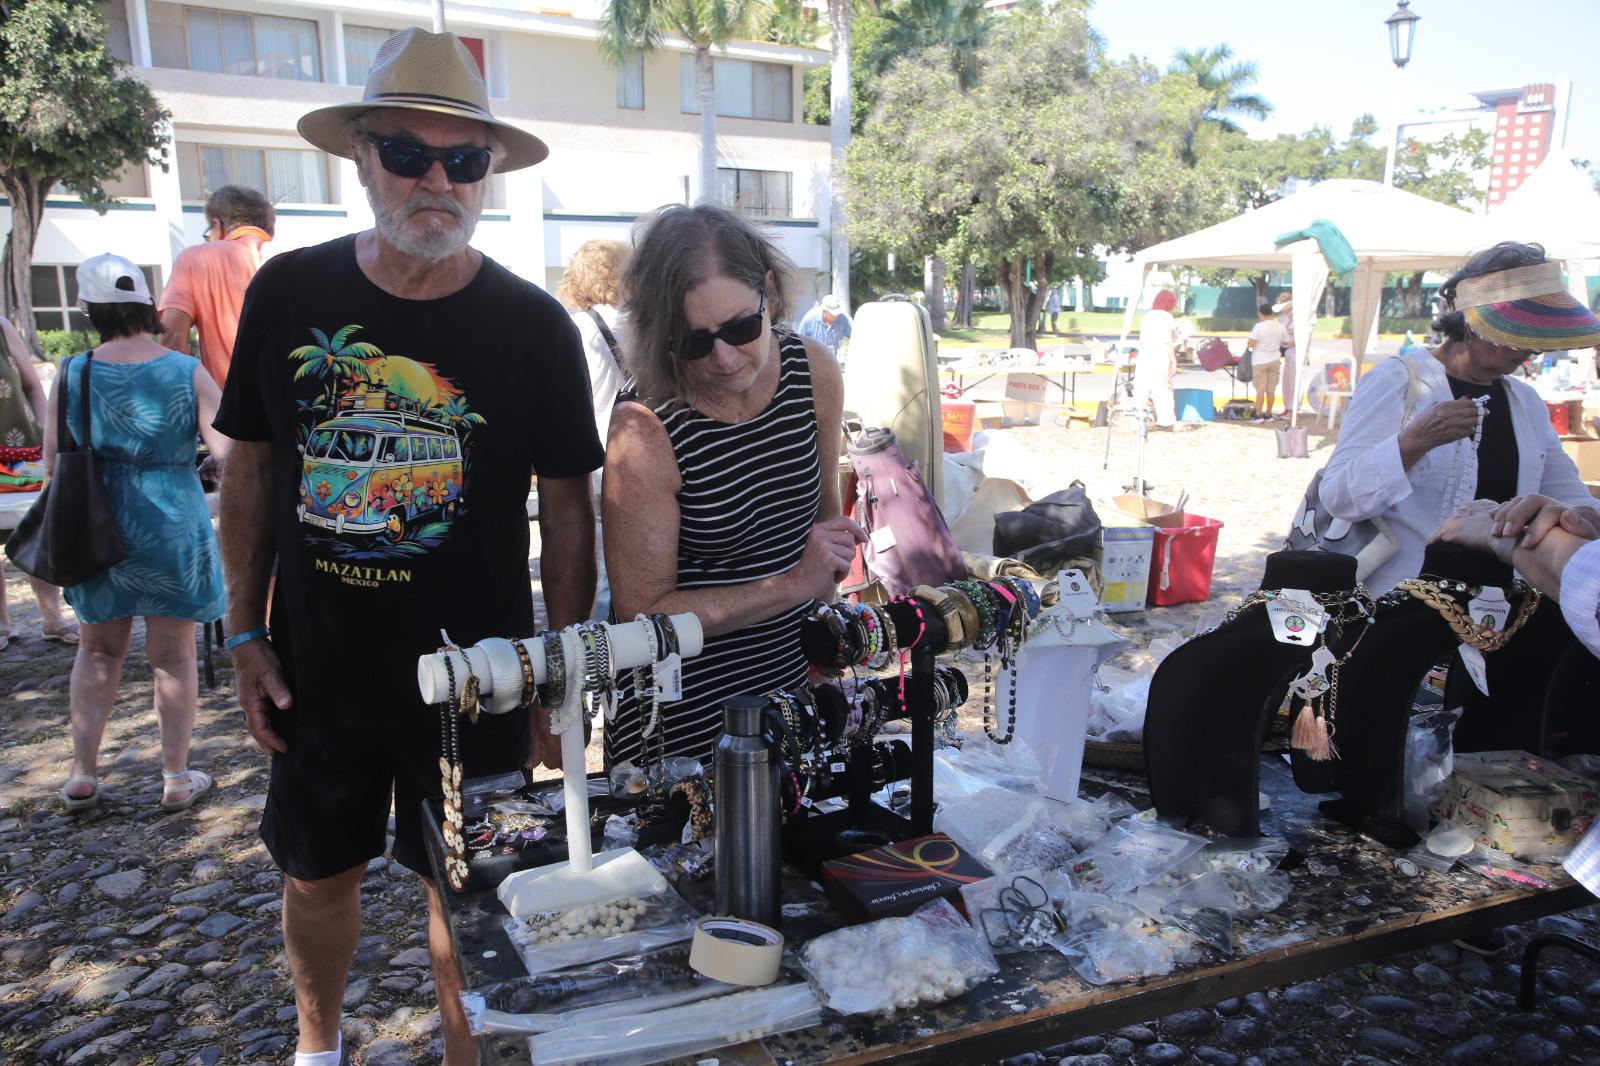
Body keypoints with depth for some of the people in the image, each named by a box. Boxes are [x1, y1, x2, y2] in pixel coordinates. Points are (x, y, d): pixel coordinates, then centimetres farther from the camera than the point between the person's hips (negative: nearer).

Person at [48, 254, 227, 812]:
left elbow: (53, 461, 2)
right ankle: (176, 779, 17)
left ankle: (82, 773, 23)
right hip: (172, 526, -2)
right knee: (173, 655, 9)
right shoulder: (188, 372, -9)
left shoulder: (73, 373, -4)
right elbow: (228, 452, -16)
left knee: (98, 649, 19)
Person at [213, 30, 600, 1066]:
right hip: (317, 669, 3)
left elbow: (567, 508, -6)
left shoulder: (534, 325, -10)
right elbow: (254, 465, 5)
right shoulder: (288, 293, -4)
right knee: (319, 874, 20)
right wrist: (247, 633, 3)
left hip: (475, 679, -2)